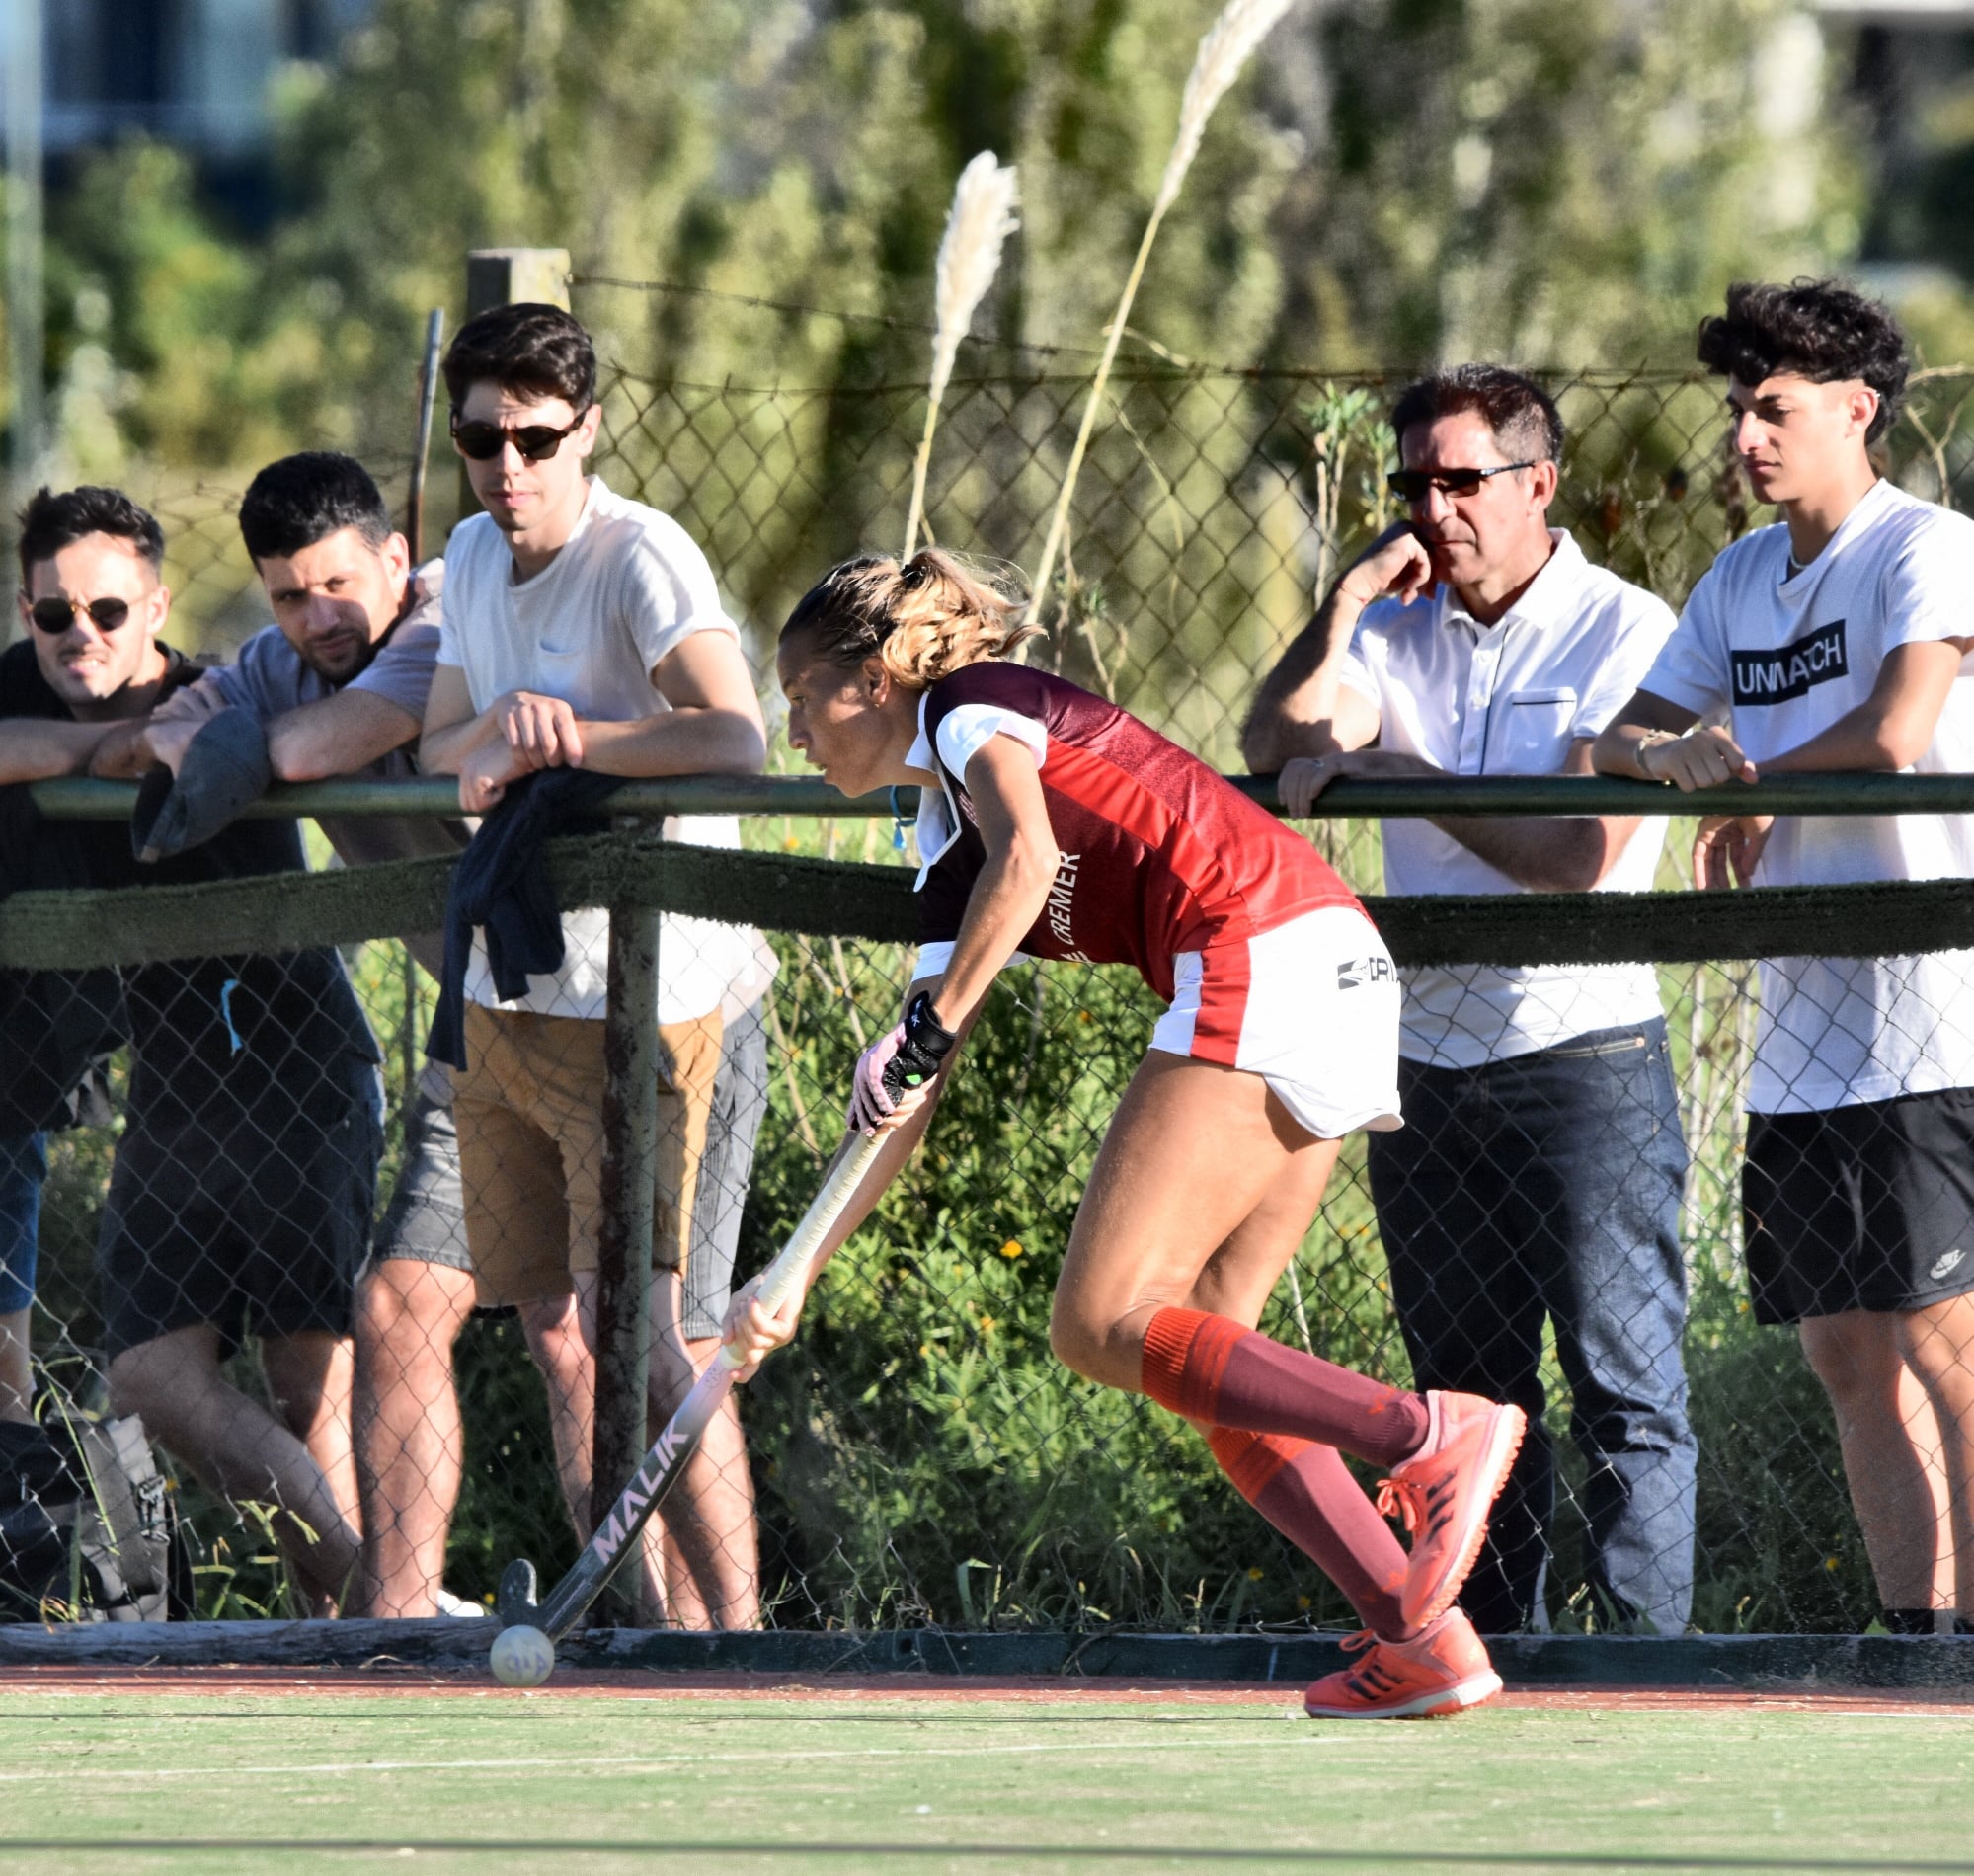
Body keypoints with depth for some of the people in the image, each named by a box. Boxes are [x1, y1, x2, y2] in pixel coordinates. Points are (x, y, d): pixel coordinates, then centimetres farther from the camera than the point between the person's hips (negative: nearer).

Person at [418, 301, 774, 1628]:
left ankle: (736, 1640, -7)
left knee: (656, 1343, -11)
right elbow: (437, 751, 10)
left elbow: (734, 741, -29)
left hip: (649, 1007, -8)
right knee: (559, 1334, 11)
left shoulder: (641, 558, -15)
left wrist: (555, 745, -19)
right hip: (509, 1000, 8)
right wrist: (502, 730, -13)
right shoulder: (476, 558, 10)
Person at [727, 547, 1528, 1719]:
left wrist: (930, 1031, -15)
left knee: (1104, 1326, -12)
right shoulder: (952, 848, 28)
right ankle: (1421, 1635, -2)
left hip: (1259, 961, -9)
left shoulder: (974, 706, 4)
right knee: (1198, 1351, 7)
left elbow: (1029, 855, -19)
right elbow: (910, 1102, 29)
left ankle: (1431, 1437, -23)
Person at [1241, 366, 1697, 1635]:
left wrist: (1384, 769, -13)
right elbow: (1272, 759, -2)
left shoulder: (1626, 635, -7)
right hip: (1428, 1065, 6)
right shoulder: (1399, 629, 10)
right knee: (1469, 1399, 10)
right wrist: (1343, 611, -10)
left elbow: (1581, 857, -16)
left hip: (1586, 1061, -6)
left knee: (1627, 1393, -6)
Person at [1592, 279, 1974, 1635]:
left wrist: (1748, 793, -6)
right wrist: (1669, 752, -7)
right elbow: (1621, 739, 18)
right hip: (1802, 1036, 8)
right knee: (1848, 1352, 7)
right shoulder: (1745, 579, 17)